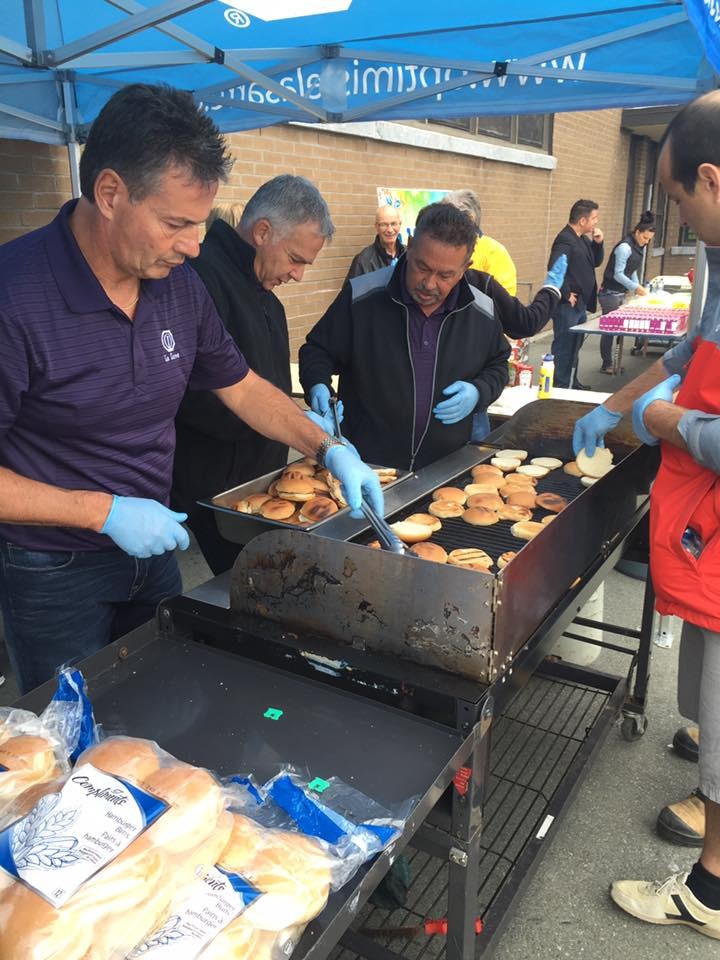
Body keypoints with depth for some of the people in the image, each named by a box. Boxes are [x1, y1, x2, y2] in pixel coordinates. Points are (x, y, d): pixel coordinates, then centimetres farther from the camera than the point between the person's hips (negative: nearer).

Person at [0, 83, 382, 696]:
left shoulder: (179, 283, -5)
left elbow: (241, 386, 8)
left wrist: (329, 449, -3)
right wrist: (104, 511, -24)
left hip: (152, 549, 6)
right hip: (52, 574, -5)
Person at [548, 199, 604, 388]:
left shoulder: (583, 239, 13)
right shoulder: (565, 240, -18)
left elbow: (596, 262, 20)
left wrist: (598, 243, 3)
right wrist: (567, 294, -20)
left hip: (580, 303, 10)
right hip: (568, 304, -10)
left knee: (574, 346, 19)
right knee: (564, 348, -5)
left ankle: (571, 383, 32)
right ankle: (559, 387, 1)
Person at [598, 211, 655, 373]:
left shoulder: (638, 247, 13)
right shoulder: (624, 247, -15)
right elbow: (618, 274, -19)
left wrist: (637, 287, 5)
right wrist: (635, 287, -22)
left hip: (621, 293, 9)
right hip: (610, 293, -9)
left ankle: (610, 363, 14)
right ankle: (607, 365, 3)